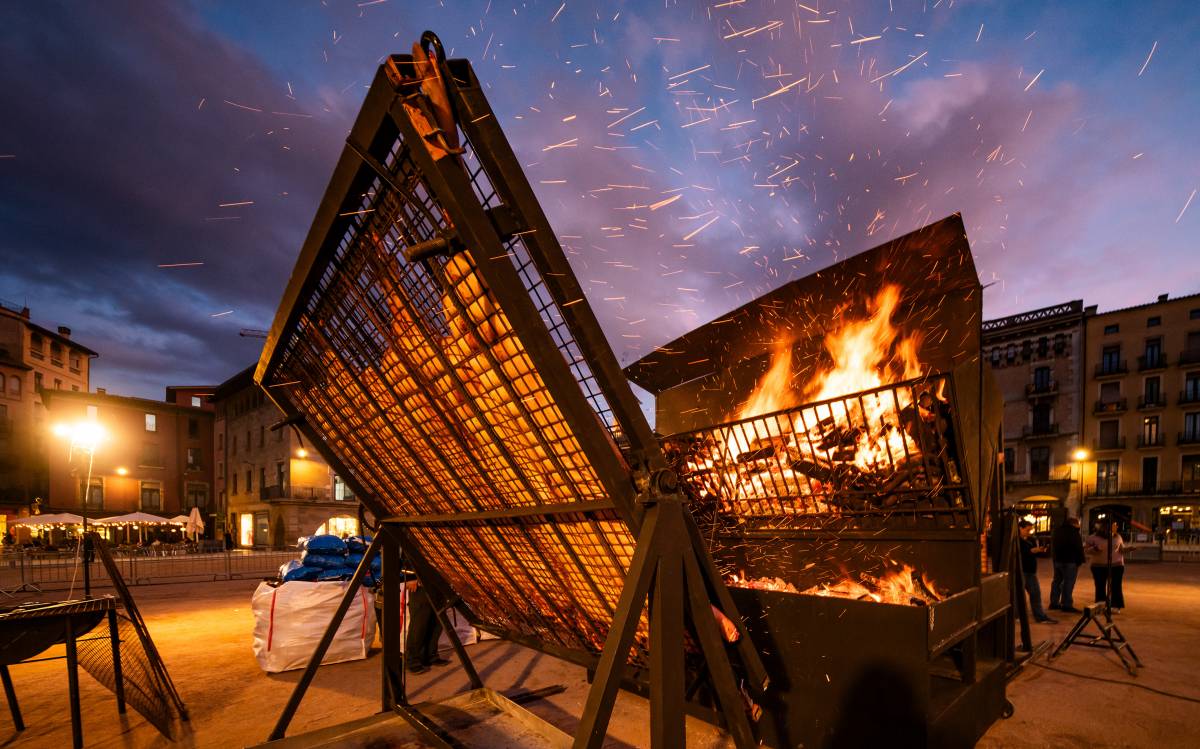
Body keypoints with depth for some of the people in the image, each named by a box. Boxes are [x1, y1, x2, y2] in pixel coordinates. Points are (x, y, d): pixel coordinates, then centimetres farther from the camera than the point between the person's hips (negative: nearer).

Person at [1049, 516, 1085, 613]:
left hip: (1057, 560, 8)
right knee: (1068, 582, -4)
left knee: (1057, 581, 14)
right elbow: (1079, 548, -14)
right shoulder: (1074, 532, -12)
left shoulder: (1057, 531, 14)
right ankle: (1066, 605, -4)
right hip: (1069, 561, -8)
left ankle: (1054, 602, 19)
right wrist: (1080, 560, -7)